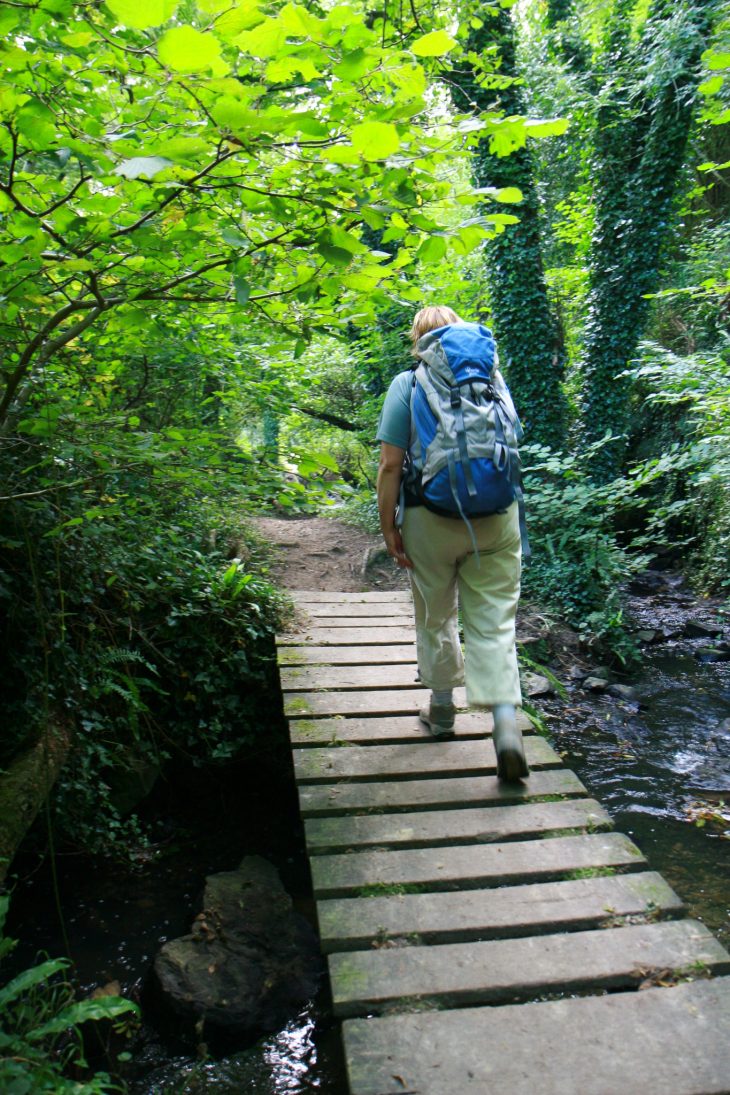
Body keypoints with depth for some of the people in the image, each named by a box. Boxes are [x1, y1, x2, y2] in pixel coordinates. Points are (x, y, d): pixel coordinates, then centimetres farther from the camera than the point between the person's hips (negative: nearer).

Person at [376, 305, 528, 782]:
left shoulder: (407, 385, -2)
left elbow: (390, 465, -8)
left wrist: (389, 528, -2)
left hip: (431, 518, -2)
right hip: (498, 517, 2)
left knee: (435, 617, 17)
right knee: (494, 621, 4)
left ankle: (442, 708, 32)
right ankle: (507, 722, -10)